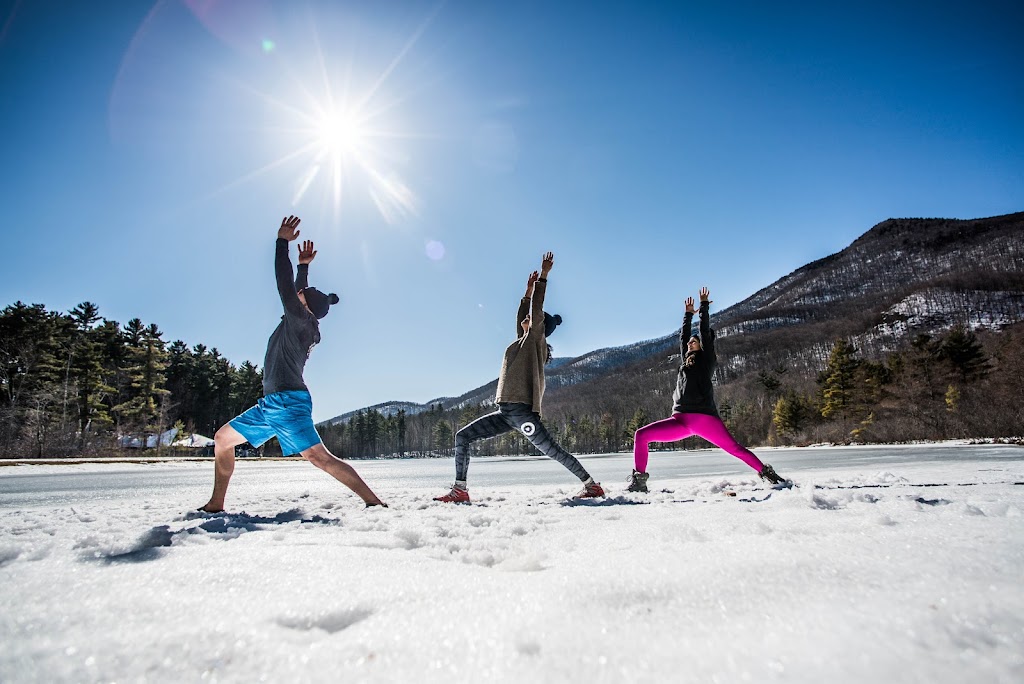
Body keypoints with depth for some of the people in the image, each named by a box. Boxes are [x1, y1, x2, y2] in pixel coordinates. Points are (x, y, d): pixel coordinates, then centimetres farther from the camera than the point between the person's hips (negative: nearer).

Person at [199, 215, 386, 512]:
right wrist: (303, 266, 37)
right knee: (222, 438, 17)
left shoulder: (301, 320, -8)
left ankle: (374, 502, -18)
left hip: (288, 401, -10)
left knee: (319, 457, -17)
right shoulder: (303, 323, 16)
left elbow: (285, 286, -15)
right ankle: (215, 505, 23)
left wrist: (282, 242, -8)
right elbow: (296, 292, 35)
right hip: (272, 403, 10)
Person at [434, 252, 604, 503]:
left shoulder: (536, 338, 1)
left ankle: (592, 485, 10)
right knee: (462, 437, 2)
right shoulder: (525, 340, 22)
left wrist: (543, 275, 1)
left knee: (553, 451, -4)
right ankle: (460, 490, 3)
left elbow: (537, 308, -4)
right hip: (505, 412, 9)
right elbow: (521, 319, 34)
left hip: (521, 410, -9)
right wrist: (528, 291, 38)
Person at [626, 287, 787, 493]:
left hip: (704, 417, -5)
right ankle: (639, 480, -6)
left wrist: (704, 306, 15)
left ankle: (767, 473, 2)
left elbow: (705, 332, 8)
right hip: (680, 420, 5)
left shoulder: (707, 359, 10)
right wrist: (688, 314, 42)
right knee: (641, 435, -8)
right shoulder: (685, 360, 25)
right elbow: (684, 335, 32)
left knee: (735, 448, -10)